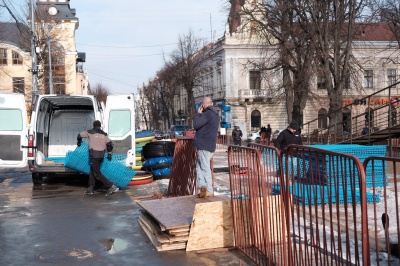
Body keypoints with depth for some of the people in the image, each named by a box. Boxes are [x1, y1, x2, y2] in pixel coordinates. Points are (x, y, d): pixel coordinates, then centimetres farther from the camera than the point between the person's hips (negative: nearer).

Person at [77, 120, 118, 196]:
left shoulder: (90, 132, 0)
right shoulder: (104, 134, 10)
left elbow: (80, 135, 11)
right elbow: (109, 144, 8)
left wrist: (79, 142, 31)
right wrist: (109, 154, 18)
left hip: (94, 155, -6)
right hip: (101, 155, 6)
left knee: (97, 173, -3)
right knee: (92, 171, 16)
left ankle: (111, 186, -10)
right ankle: (90, 189, 15)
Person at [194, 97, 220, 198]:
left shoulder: (208, 113, -15)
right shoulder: (216, 114, 16)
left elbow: (196, 125, -17)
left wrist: (198, 114, -3)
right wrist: (201, 114, 16)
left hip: (204, 145, -9)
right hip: (211, 145, 9)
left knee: (205, 168, -5)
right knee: (199, 166, 14)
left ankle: (209, 190, -6)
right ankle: (203, 185, 5)